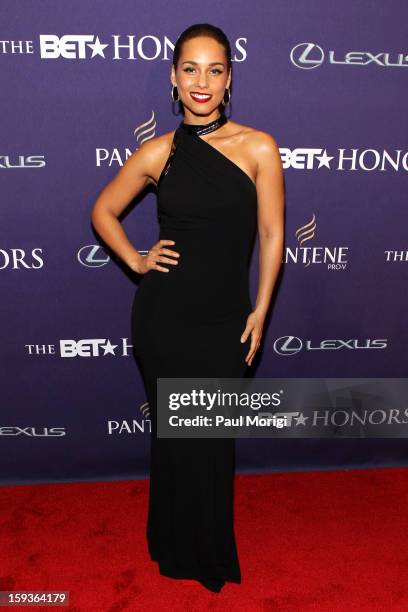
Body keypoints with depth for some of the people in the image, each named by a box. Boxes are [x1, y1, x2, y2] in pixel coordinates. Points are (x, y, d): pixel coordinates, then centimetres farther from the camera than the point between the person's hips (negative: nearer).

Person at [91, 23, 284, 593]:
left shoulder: (258, 148, -4)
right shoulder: (158, 152, -1)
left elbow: (272, 234, -1)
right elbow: (103, 212, 12)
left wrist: (260, 311, -3)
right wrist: (137, 261, 0)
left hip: (225, 321, 0)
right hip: (163, 316, 1)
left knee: (214, 439, 12)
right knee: (172, 431, 14)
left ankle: (211, 551, 41)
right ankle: (175, 546, 41)